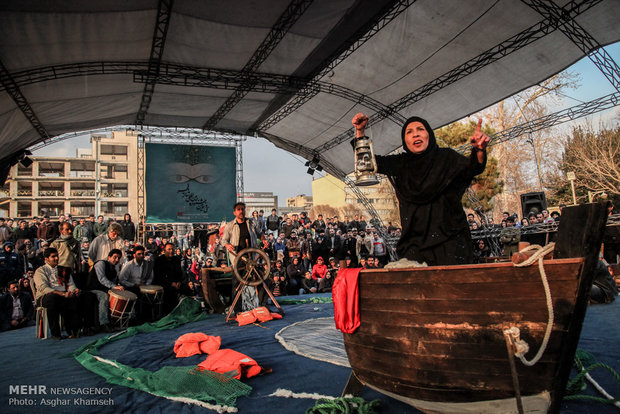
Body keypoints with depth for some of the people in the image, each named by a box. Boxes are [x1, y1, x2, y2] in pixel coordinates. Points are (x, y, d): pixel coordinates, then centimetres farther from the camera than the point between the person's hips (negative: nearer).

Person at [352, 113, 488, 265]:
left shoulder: (446, 157, 3)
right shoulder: (401, 163, 11)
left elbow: (473, 168, -11)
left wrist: (480, 150, -34)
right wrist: (360, 130, 0)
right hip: (415, 240, 2)